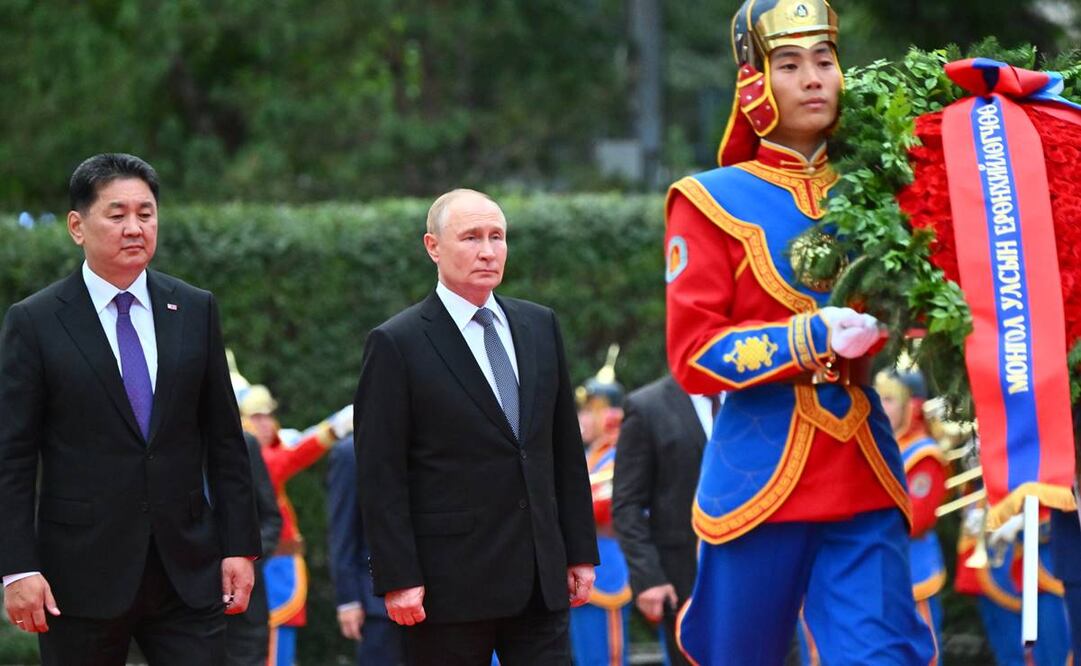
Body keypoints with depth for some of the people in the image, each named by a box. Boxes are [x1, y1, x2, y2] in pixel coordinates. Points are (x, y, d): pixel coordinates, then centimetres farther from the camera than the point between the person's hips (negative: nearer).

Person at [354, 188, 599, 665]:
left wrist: (581, 551, 11)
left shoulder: (540, 326, 12)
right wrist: (398, 580, -14)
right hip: (448, 583, -5)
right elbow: (380, 477, -8)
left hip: (540, 577, 5)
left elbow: (567, 450, 16)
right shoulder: (396, 344, -5)